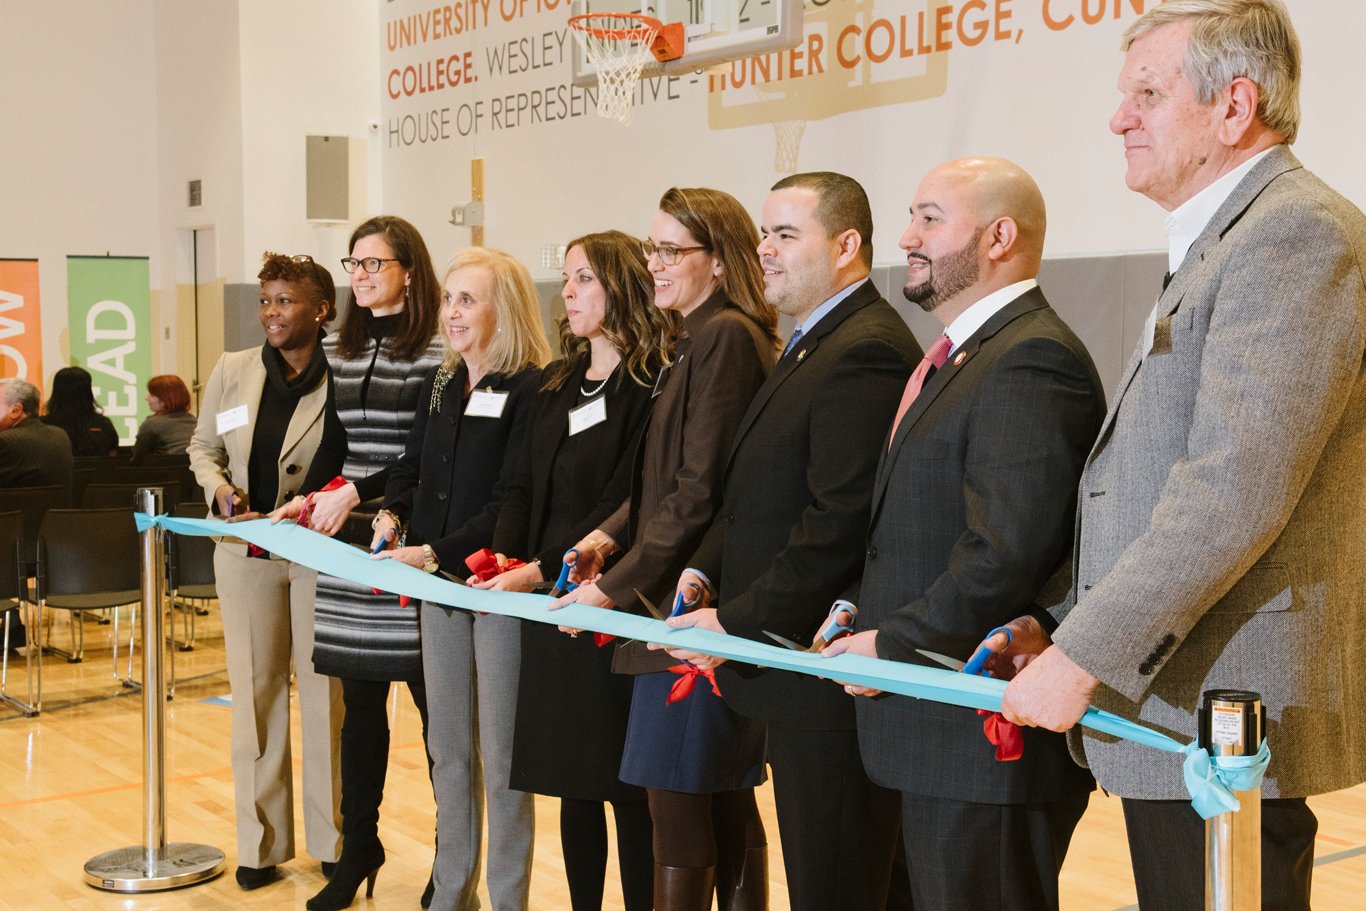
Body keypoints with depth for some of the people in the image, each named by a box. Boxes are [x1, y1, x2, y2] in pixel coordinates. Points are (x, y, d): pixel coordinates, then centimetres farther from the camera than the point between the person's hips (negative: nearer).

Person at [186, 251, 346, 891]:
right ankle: (261, 843, 19)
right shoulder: (231, 371, 4)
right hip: (245, 554, 3)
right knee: (254, 691, 8)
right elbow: (202, 448, 14)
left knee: (324, 690, 3)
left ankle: (331, 839, 16)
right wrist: (221, 489, -5)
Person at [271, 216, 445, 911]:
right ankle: (358, 846, 22)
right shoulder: (336, 351, 14)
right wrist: (312, 499, 3)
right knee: (360, 704, 11)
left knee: (432, 700, 1)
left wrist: (356, 495, -16)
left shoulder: (438, 353, -7)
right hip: (347, 546, 6)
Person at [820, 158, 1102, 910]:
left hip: (988, 739, -10)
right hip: (946, 735, 10)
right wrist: (868, 615, 8)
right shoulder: (959, 355, 17)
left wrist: (892, 644, -17)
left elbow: (1009, 556, -26)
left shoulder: (1032, 360, -17)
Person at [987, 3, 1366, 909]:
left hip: (1226, 729, -9)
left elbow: (1235, 492, -24)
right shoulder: (1218, 242, 17)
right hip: (1171, 711, 9)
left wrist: (1081, 657, -20)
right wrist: (1058, 627, 9)